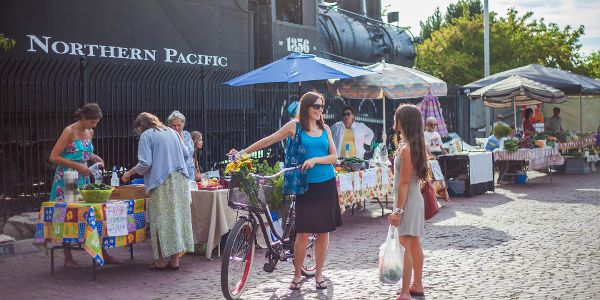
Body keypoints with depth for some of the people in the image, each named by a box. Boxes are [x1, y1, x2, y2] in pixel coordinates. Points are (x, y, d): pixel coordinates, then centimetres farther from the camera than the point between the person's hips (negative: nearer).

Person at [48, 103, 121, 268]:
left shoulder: (89, 133, 11)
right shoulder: (69, 132, -12)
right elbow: (53, 157, -15)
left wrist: (94, 157, 7)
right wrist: (77, 166, -18)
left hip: (84, 179, 7)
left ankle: (103, 254, 8)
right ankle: (68, 258, 8)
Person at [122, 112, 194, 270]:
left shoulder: (146, 136, -2)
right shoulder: (172, 132, 17)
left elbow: (145, 163, -10)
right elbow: (186, 154, 19)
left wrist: (130, 172, 5)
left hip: (161, 183, -6)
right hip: (180, 180, 6)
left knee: (161, 220, -1)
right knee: (178, 217, 6)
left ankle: (161, 260, 2)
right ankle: (175, 259, 8)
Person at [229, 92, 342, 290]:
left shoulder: (325, 129, 9)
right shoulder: (295, 126, 0)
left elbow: (334, 157, 4)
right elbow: (268, 141, 2)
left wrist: (315, 159, -13)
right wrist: (242, 153, 1)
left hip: (326, 185, 3)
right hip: (306, 185, -3)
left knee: (323, 231, 6)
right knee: (303, 233, -4)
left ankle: (319, 274, 19)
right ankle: (297, 275, 12)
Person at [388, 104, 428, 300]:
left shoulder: (406, 148, -20)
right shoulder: (414, 145, 8)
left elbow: (404, 183, -20)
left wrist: (398, 210, -19)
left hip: (407, 202, -10)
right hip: (414, 199, 10)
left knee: (405, 246, -6)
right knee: (414, 244, 17)